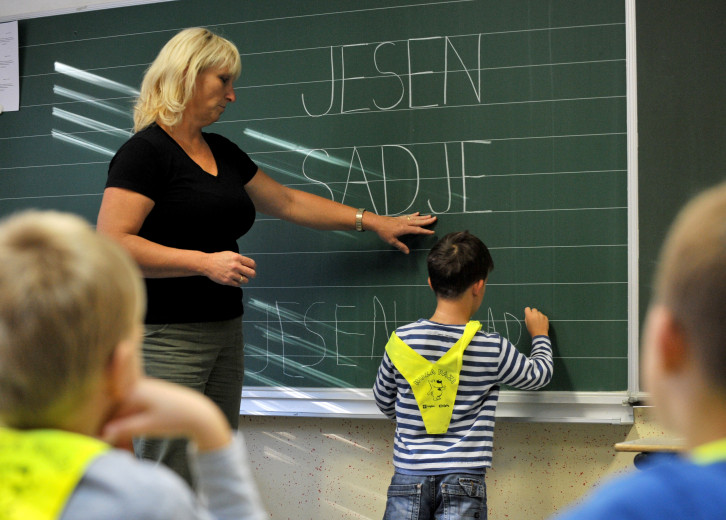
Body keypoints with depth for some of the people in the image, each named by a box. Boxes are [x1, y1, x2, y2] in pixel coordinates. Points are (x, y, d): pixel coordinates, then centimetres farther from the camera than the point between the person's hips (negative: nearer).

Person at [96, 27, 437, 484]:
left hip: (225, 334, 9)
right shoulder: (145, 151, -9)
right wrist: (206, 262, -20)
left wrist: (373, 221, 27)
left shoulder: (222, 153, 17)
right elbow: (110, 244, -18)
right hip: (166, 338, -9)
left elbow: (288, 202, 27)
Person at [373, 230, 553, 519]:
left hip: (409, 476, 2)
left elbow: (384, 400, 15)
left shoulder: (400, 341, -2)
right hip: (463, 480, -2)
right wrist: (540, 336, 34)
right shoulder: (493, 349, -7)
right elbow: (539, 374, 13)